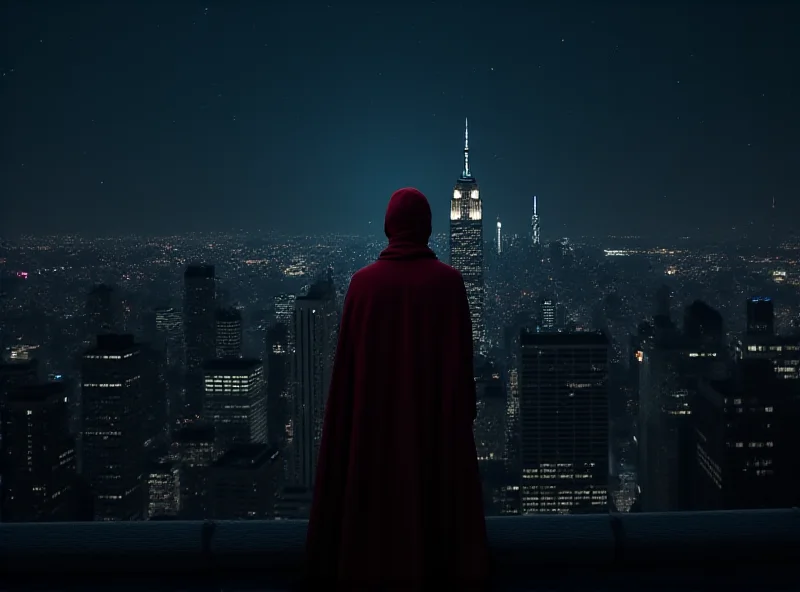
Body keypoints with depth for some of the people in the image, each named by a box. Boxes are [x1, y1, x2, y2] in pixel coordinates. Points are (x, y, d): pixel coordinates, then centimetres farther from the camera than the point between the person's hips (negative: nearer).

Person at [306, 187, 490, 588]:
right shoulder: (449, 281, -8)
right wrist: (465, 410, 3)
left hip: (375, 412, 1)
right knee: (437, 490, 9)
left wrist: (352, 411, 6)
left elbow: (348, 359, -3)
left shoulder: (364, 281, -5)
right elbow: (463, 356, -6)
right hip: (436, 411, -1)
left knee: (376, 493, 10)